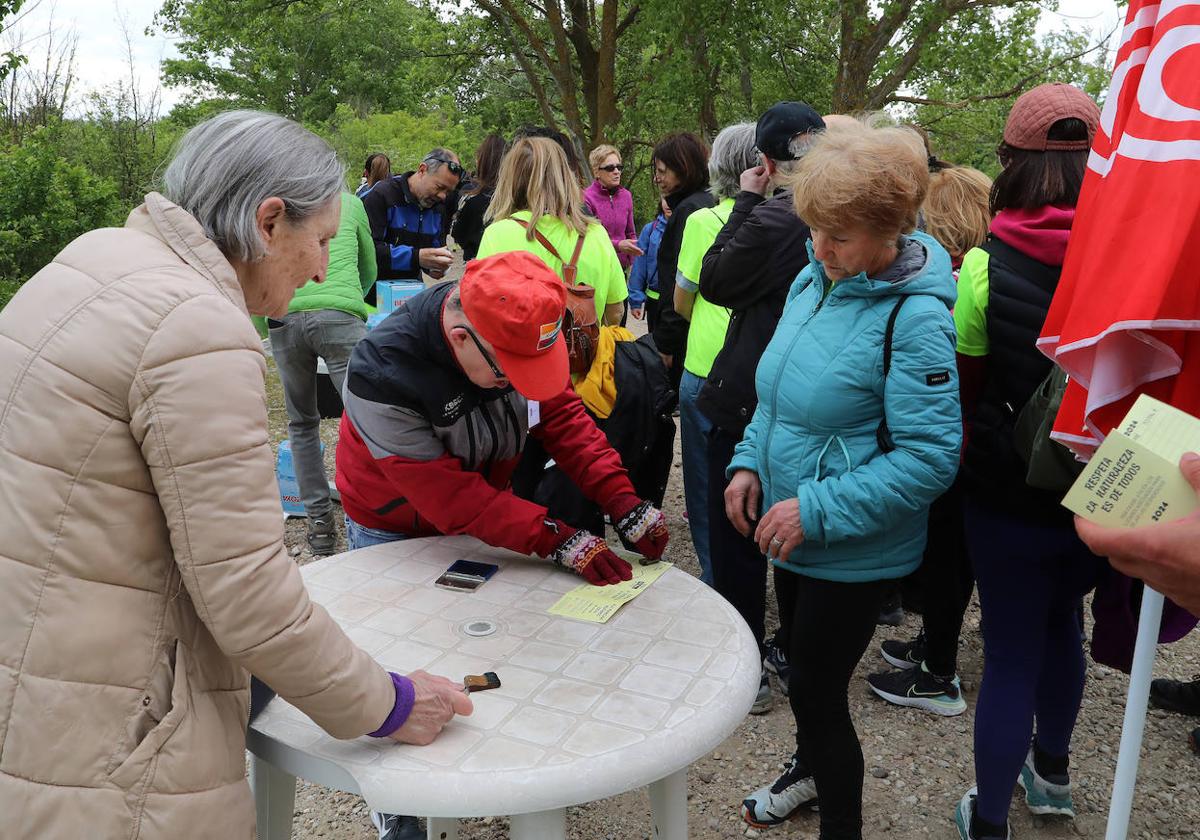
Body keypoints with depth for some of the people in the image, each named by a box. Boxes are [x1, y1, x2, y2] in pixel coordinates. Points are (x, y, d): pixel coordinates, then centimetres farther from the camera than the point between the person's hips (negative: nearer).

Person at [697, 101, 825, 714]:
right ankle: (793, 653, 34)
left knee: (734, 538, 7)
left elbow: (715, 282, -10)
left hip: (748, 404, -7)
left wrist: (744, 202, -5)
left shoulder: (775, 218, -21)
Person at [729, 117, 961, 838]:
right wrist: (750, 463, -1)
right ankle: (811, 769, 54)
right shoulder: (813, 280, 1)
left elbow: (931, 457, -24)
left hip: (855, 551, -8)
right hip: (797, 533, 8)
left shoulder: (914, 318, -23)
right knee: (806, 663, 26)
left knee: (815, 689, 4)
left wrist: (815, 510, -25)